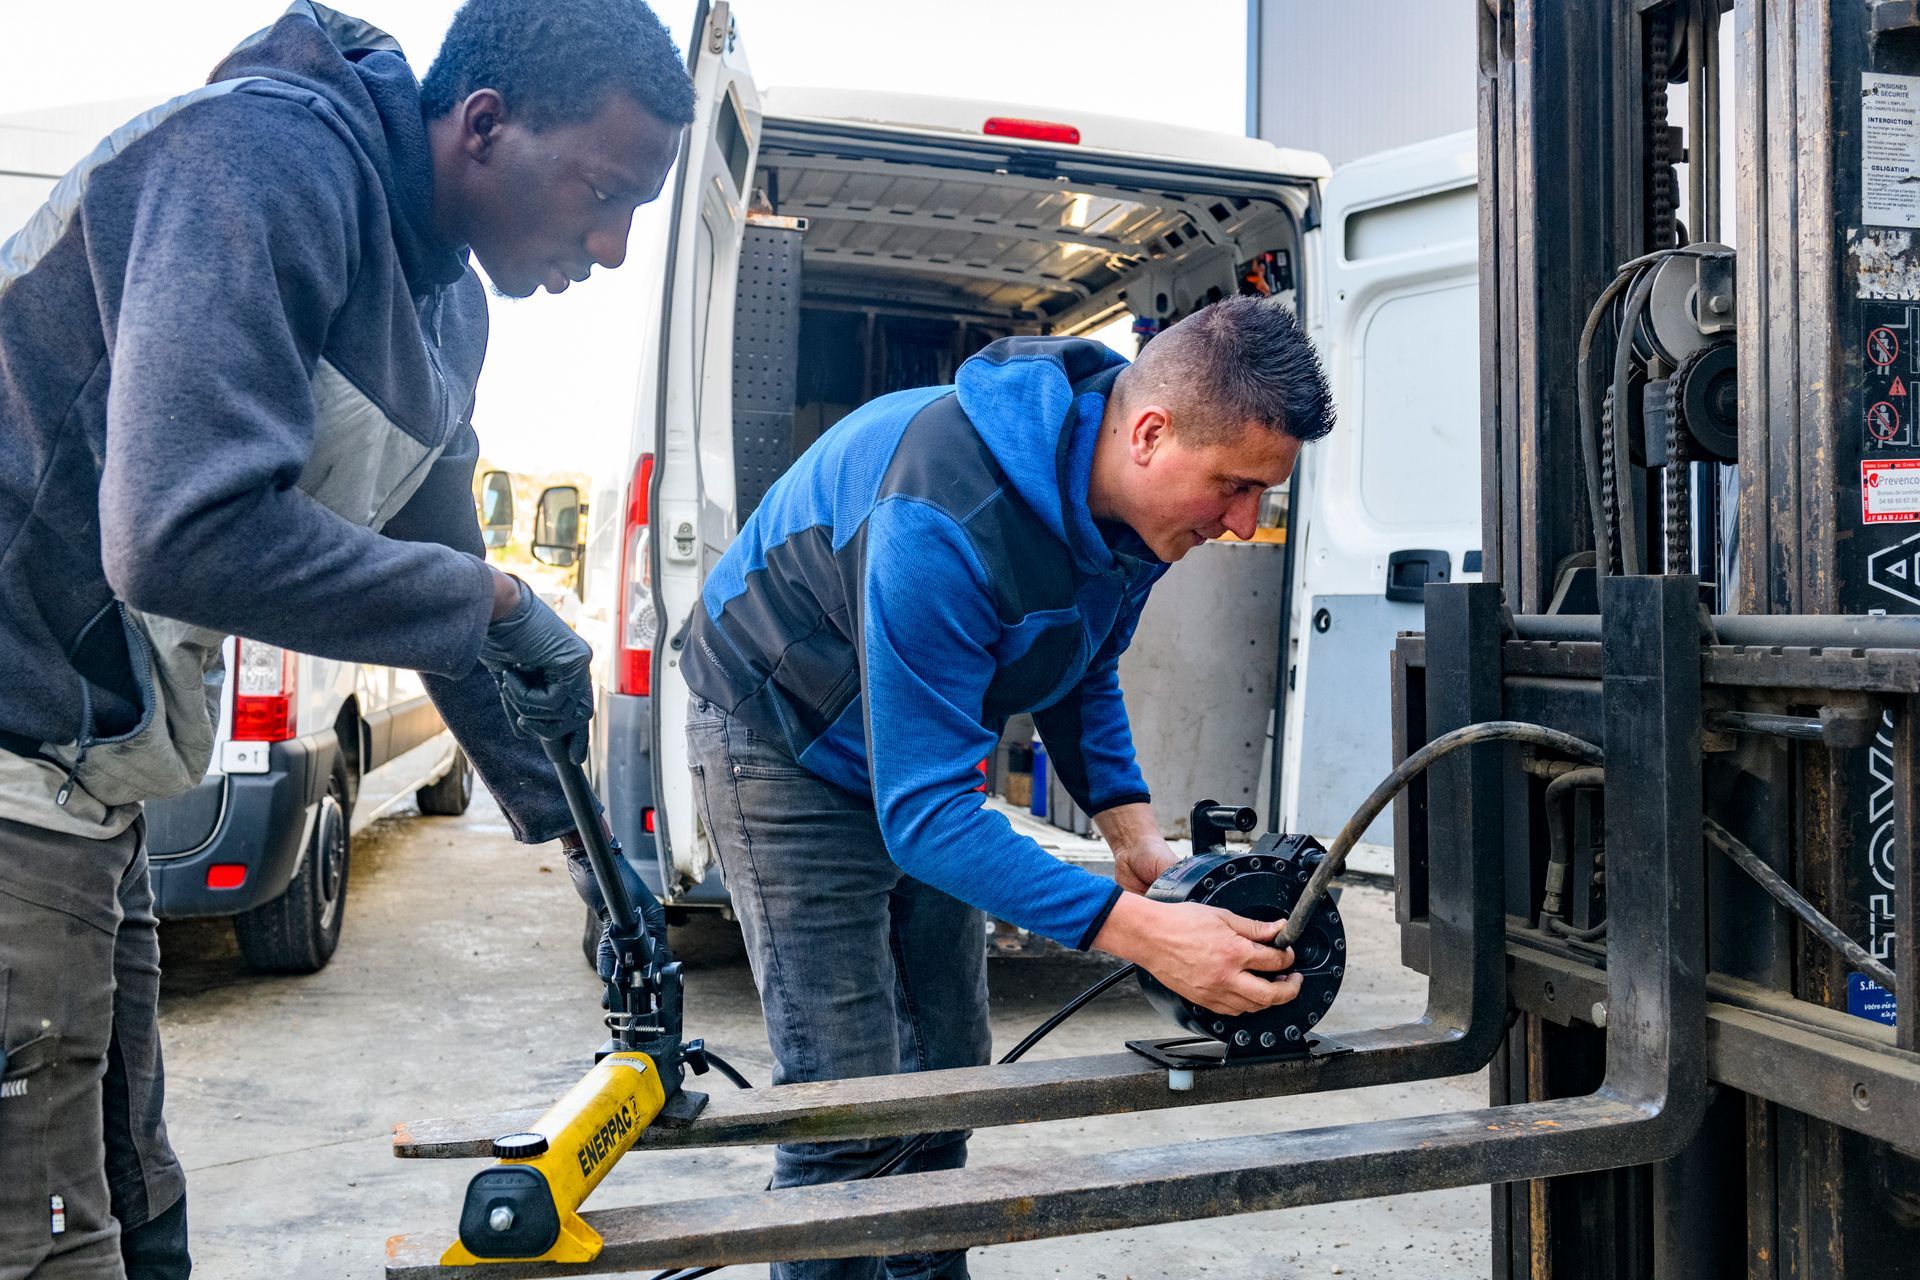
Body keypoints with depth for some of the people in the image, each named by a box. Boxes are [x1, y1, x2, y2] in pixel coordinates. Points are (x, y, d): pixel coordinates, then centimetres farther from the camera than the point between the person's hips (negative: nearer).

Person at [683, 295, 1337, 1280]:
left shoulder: (1131, 497, -13)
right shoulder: (945, 520, -40)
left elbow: (1082, 672, 6)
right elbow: (921, 811, -40)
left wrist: (1133, 832, -10)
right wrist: (1136, 931, -47)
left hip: (924, 740, 8)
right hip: (787, 744, -7)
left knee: (945, 1068, 12)